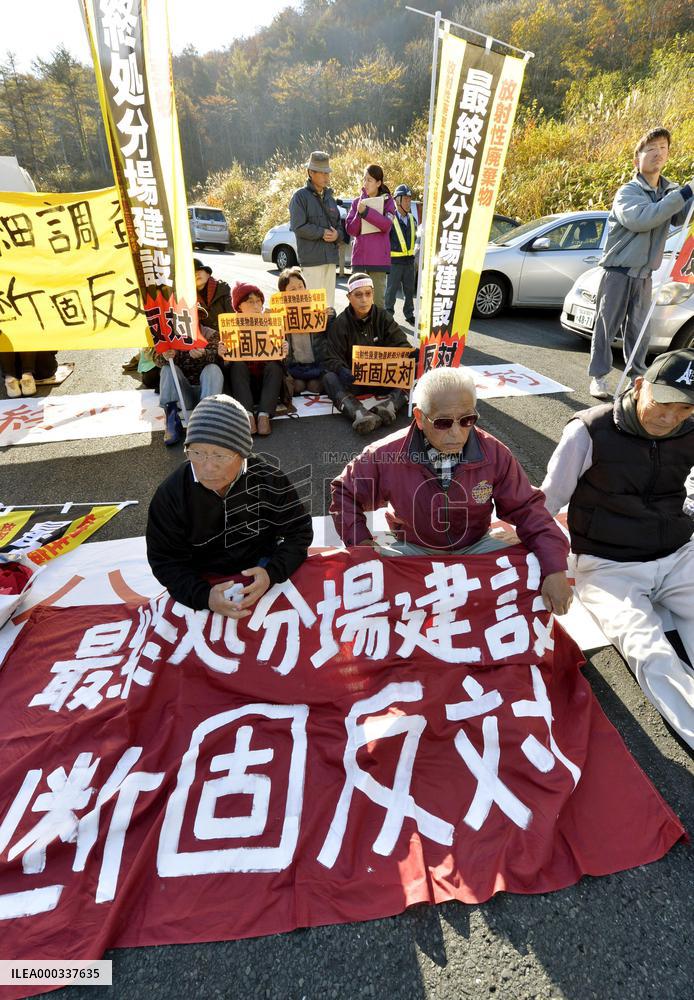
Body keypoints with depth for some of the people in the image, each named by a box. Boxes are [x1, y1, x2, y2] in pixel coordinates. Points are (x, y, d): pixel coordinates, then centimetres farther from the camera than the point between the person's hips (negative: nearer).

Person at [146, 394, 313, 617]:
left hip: (260, 571, 0)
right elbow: (165, 561, -10)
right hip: (203, 584, 1)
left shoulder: (268, 479, -16)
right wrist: (204, 596, -28)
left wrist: (272, 573, -27)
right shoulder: (170, 495, -16)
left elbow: (299, 531, -8)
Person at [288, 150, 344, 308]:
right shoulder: (301, 196, -1)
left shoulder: (329, 196, 20)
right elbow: (298, 226, -11)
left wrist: (337, 234, -3)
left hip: (331, 256, 7)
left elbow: (339, 224, 21)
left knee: (329, 300, 8)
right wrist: (322, 233, -11)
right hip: (311, 258, -6)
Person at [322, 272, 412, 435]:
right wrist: (342, 370, -34)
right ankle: (360, 415, -56)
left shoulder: (383, 318, 3)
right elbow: (330, 357, -11)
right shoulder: (340, 324, -3)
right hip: (353, 378, -1)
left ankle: (389, 406, -47)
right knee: (329, 378, -31)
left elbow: (403, 345, -3)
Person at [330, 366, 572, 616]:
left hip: (476, 547, 2)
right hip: (413, 549, -1)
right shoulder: (387, 455, -18)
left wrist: (554, 569, -21)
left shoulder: (494, 454, -14)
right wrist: (360, 540, -14)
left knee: (533, 575, -19)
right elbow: (345, 492, -2)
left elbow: (527, 509, -9)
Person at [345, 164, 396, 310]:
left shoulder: (387, 201, 6)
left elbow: (386, 224, -11)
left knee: (378, 299, -4)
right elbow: (351, 230, 6)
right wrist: (359, 213, -11)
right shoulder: (357, 202, 14)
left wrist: (366, 211, -17)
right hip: (359, 256, 3)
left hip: (378, 258, -3)